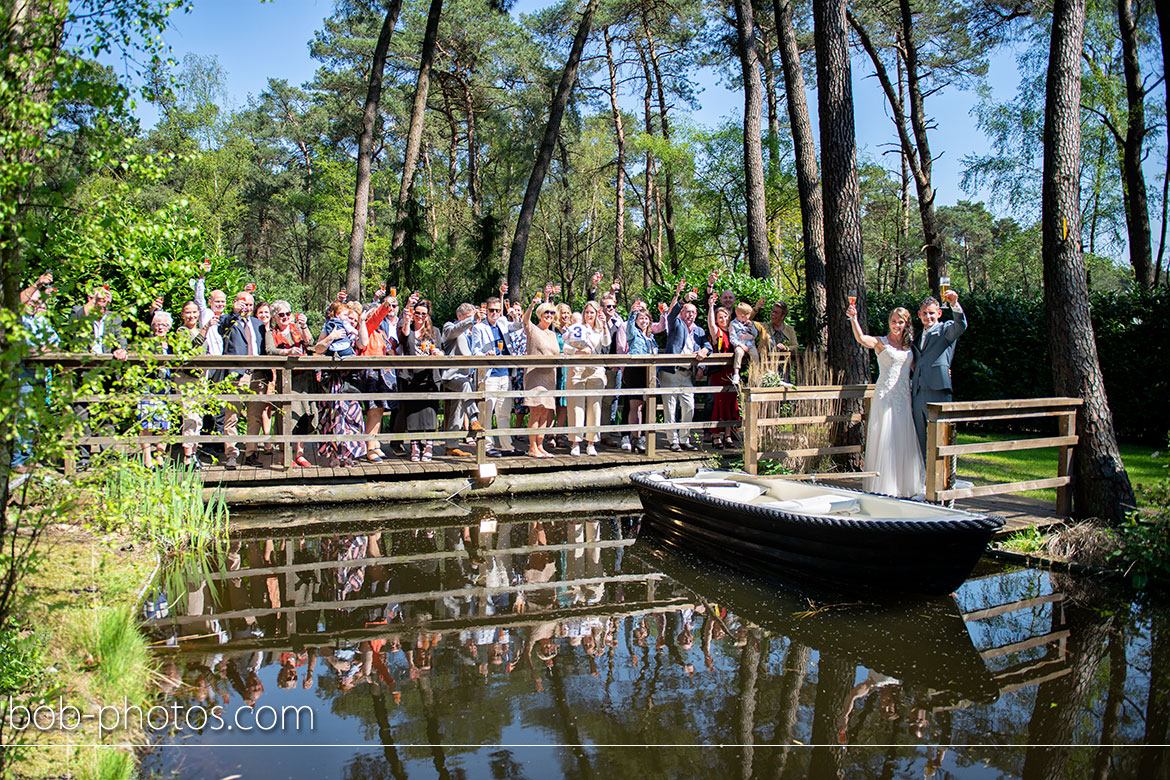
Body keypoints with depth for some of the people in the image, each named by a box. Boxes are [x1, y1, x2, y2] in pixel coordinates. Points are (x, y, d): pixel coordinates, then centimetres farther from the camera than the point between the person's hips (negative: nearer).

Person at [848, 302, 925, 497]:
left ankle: (902, 487, 15)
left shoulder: (908, 345, 13)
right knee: (884, 440, -4)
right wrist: (854, 320, -37)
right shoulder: (881, 342, -2)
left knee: (904, 441, 5)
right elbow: (861, 339, -21)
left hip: (904, 398, 5)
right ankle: (881, 487, 4)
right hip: (885, 396, -5)